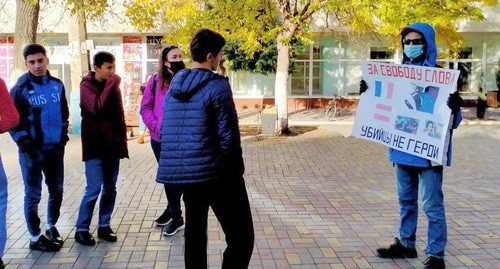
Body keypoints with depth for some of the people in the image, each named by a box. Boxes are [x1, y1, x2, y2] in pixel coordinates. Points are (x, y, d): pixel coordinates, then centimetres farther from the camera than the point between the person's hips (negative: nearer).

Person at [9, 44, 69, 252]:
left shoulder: (57, 84, 5)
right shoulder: (21, 88, -10)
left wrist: (63, 132, 10)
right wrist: (23, 141, -13)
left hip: (56, 147, 5)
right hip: (33, 149, -5)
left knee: (57, 190, 15)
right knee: (33, 194, 4)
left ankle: (52, 226, 35)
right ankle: (35, 237, 17)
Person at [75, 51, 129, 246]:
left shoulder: (113, 85, 11)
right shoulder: (87, 86, -6)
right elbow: (96, 107, -24)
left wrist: (122, 138, 10)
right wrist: (111, 85, -21)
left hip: (112, 144, 6)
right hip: (95, 146, -6)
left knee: (110, 188, 9)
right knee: (94, 189, -7)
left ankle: (104, 226, 19)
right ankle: (81, 230, 4)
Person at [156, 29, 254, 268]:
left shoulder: (174, 86, 10)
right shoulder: (217, 86, -12)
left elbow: (165, 132, 14)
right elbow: (229, 136, -14)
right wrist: (236, 172, -1)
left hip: (182, 172, 8)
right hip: (215, 174, -8)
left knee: (194, 232, 20)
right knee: (241, 237, -1)